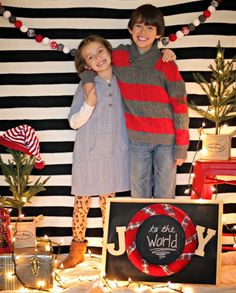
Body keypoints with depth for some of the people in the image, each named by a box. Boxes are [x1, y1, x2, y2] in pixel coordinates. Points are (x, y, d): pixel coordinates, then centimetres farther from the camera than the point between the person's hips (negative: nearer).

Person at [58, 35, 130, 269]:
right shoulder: (85, 87, -2)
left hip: (115, 153, 1)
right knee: (82, 201, 5)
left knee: (108, 201, 10)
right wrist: (89, 105, -20)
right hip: (88, 153, -1)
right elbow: (73, 122, 0)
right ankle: (77, 248, 19)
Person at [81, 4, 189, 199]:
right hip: (137, 139, 2)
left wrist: (181, 146, -8)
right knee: (139, 193, 12)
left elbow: (180, 107, -7)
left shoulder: (167, 65, -10)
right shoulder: (119, 56, -2)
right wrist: (87, 78, -2)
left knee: (165, 194, 9)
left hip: (166, 139, -2)